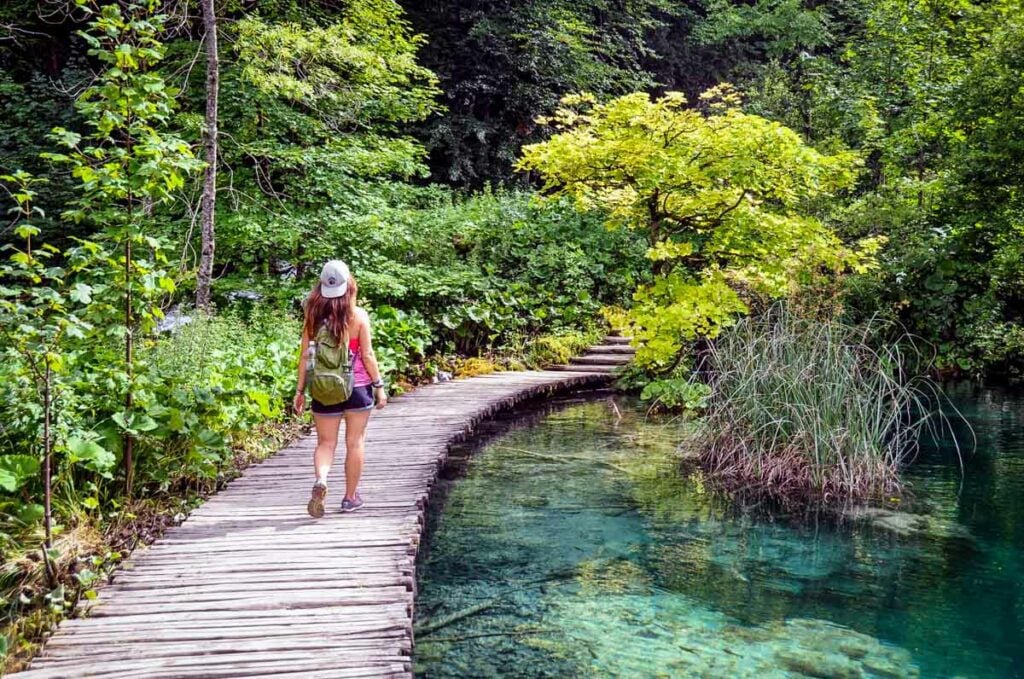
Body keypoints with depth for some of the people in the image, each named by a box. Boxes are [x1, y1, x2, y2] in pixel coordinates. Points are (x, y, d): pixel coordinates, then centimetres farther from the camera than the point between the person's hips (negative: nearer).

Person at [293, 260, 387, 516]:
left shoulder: (313, 315, -1)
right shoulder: (358, 315, -7)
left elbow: (305, 355, 0)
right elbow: (367, 355, -7)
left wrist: (300, 391, 6)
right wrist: (379, 385, 2)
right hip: (357, 387, -1)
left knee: (325, 442, 11)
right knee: (354, 442, 11)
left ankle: (320, 480, -16)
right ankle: (350, 497, 19)